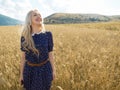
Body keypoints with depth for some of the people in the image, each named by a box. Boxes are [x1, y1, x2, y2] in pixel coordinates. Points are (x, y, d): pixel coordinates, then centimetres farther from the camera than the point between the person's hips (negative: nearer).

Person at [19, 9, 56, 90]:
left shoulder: (48, 34, -7)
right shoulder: (25, 37, -6)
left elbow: (50, 54, -1)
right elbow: (23, 57, 0)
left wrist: (53, 70, 3)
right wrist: (21, 74, 4)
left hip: (45, 69, 0)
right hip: (30, 70, 1)